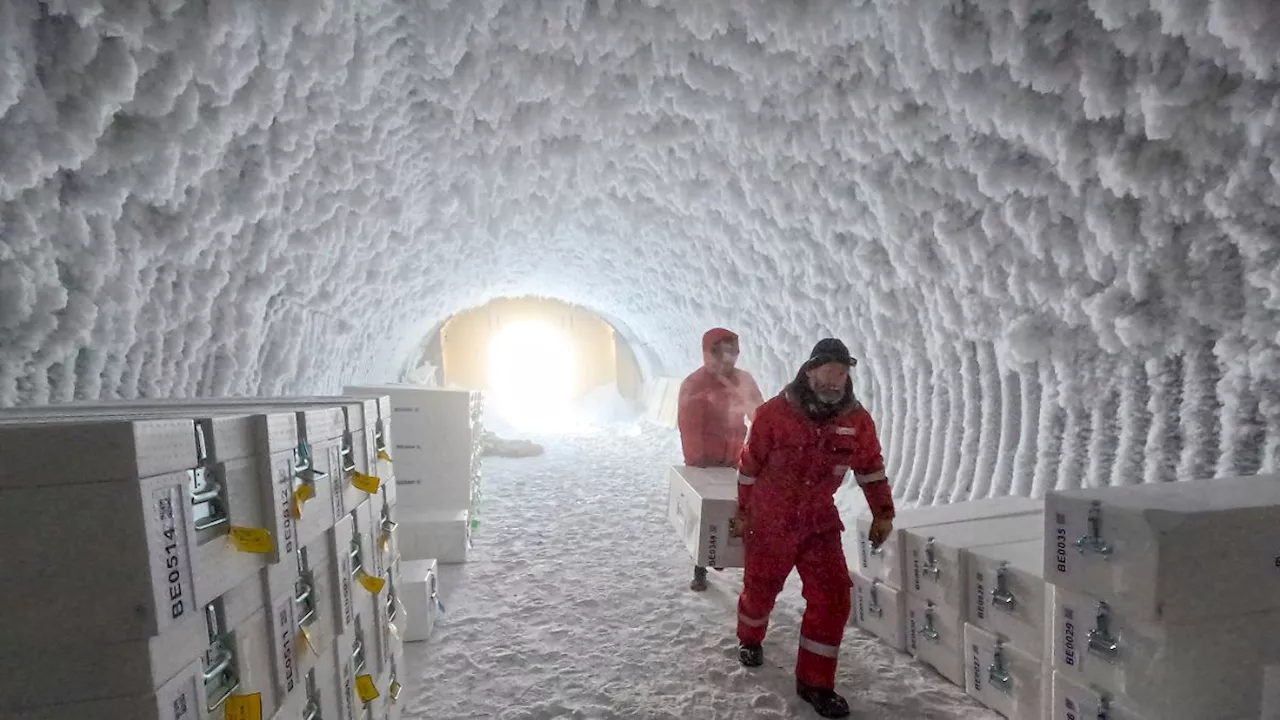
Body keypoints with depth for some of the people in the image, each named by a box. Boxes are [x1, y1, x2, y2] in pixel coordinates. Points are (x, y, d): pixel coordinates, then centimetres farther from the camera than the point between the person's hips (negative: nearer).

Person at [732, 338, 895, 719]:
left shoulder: (857, 419, -8)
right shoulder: (774, 413, -18)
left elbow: (870, 467, 8)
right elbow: (750, 465, -7)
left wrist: (883, 512, 7)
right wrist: (743, 511, 1)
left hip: (820, 523, 3)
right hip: (769, 521, -2)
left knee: (833, 598, -4)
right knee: (760, 589, 15)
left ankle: (815, 681, 15)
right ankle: (750, 640, 48)